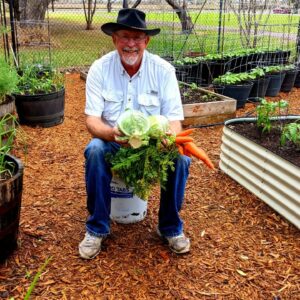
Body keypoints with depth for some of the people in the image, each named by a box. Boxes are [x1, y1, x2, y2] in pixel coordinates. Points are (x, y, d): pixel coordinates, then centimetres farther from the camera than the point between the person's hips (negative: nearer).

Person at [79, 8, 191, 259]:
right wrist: (112, 133, -38)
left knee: (180, 159, -27)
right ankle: (97, 229, -12)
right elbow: (92, 120, -15)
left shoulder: (163, 70, -11)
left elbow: (174, 119, -13)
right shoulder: (99, 69, -11)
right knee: (95, 151, -32)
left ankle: (171, 227, -2)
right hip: (114, 143, 0)